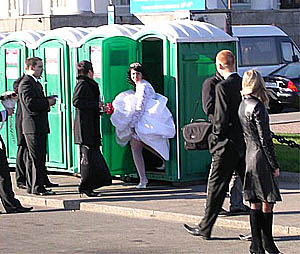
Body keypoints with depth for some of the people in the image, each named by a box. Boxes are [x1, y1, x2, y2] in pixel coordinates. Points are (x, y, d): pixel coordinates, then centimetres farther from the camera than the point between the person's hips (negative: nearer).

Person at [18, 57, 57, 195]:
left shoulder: (36, 83, 20)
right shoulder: (26, 83, -14)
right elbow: (30, 104, -24)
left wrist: (47, 100, 7)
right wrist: (47, 103, -14)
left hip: (39, 127, 11)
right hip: (33, 127, -11)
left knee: (33, 158, 15)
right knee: (37, 158, -8)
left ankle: (31, 186, 21)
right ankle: (37, 187, -5)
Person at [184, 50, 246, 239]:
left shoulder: (223, 87, -15)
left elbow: (222, 118, -18)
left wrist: (216, 137, -4)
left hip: (228, 145, -6)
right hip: (247, 143, 6)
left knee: (217, 185, 3)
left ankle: (205, 228, 11)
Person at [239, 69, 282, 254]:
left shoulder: (243, 105, 10)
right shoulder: (258, 107, -15)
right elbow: (265, 139, -15)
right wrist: (275, 165, -10)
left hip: (249, 155, 8)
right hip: (261, 157, -8)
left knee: (256, 203, 10)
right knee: (267, 202, 0)